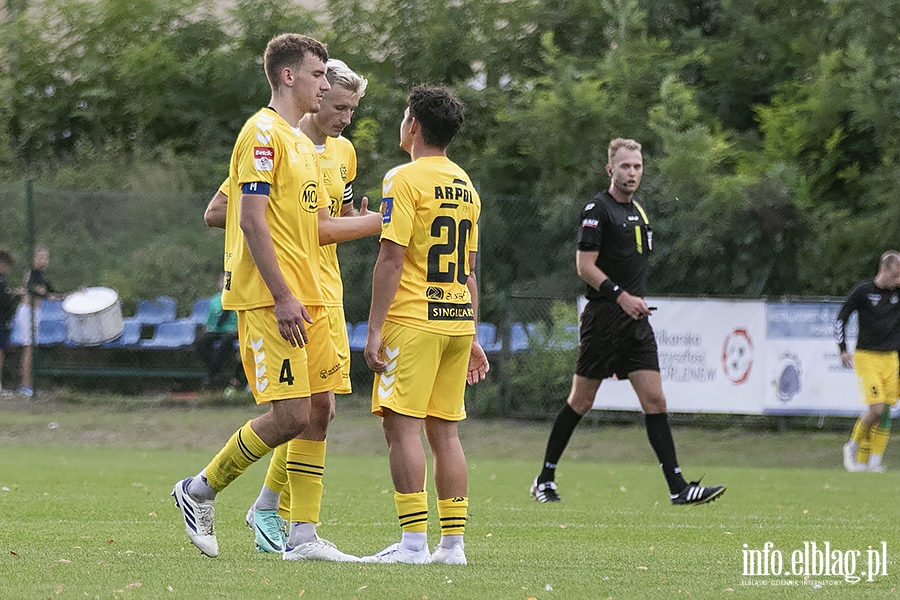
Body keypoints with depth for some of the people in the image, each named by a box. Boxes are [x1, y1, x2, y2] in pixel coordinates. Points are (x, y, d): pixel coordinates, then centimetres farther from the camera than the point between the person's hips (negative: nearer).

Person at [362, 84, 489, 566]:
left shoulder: (405, 180, -8)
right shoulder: (465, 185, 15)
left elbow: (392, 259, -13)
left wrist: (374, 330, -12)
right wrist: (471, 338, 22)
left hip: (413, 321, -7)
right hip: (458, 321, 7)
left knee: (402, 426, -7)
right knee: (444, 431, 9)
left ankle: (413, 541, -13)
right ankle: (453, 542, 6)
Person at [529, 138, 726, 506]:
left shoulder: (637, 211, 17)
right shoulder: (598, 209, -8)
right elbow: (585, 265, -15)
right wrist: (621, 296, -22)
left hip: (635, 321, 7)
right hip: (603, 319, -7)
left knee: (654, 400, -2)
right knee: (581, 401, 0)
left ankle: (678, 488, -7)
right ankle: (544, 480, 12)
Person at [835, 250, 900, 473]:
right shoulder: (863, 291, -6)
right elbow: (841, 318, 4)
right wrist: (843, 350, 0)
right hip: (866, 357, -4)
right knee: (877, 408, -15)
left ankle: (873, 462, 4)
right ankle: (853, 447, 8)